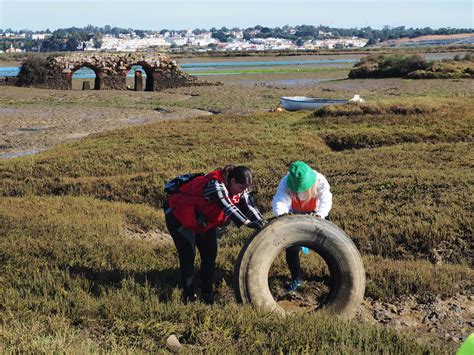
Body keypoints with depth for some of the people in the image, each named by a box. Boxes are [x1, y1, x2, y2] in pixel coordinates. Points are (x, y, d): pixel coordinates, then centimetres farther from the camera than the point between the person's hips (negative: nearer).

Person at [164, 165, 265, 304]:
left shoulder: (238, 188, -10)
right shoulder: (215, 184, -36)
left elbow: (249, 206, -12)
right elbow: (228, 207, -46)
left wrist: (263, 224, -26)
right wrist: (248, 223, -54)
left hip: (202, 219, 8)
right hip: (179, 214, -8)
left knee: (210, 254, 4)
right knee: (188, 255, -10)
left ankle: (207, 295, 14)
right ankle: (188, 296, -1)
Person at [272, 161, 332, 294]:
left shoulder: (319, 181, -31)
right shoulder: (286, 182, -30)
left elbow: (326, 200, -42)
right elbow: (279, 201, -43)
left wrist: (320, 215, -63)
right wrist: (281, 214, -66)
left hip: (316, 214, -1)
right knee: (291, 249, -2)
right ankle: (296, 280, 19)